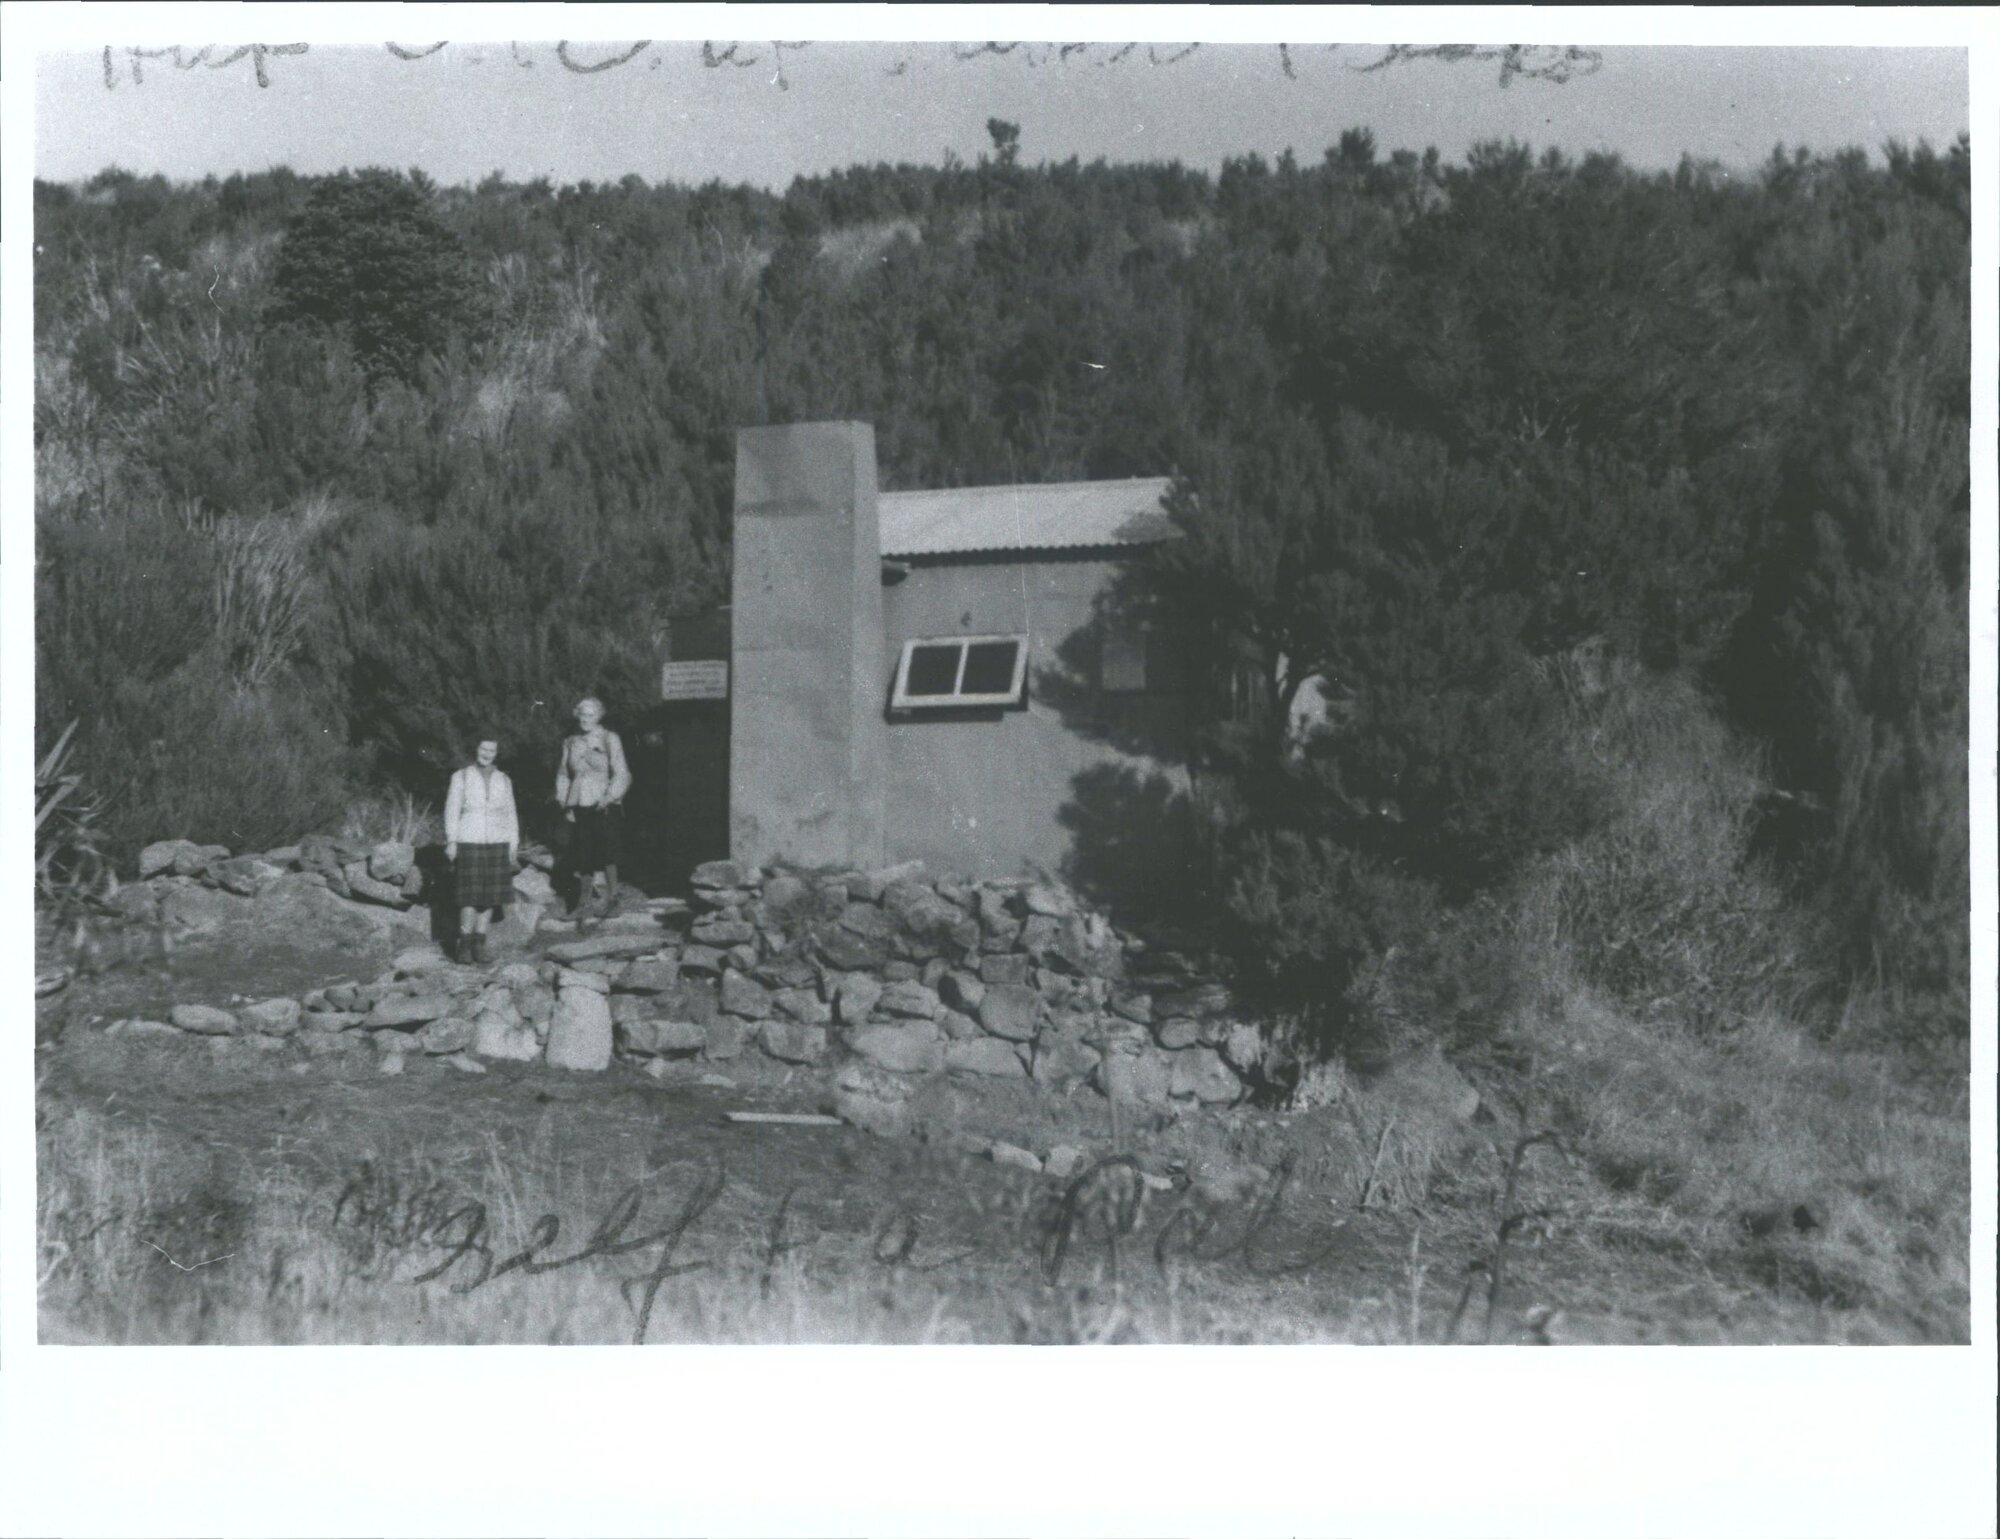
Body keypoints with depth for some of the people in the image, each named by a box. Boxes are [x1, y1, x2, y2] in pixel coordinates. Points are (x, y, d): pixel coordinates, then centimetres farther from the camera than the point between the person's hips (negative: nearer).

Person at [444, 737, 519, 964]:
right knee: (470, 895, -8)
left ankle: (479, 946, 10)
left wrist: (514, 844, 8)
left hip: (496, 844, 3)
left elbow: (510, 814, 14)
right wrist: (451, 841, -9)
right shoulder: (461, 777, 2)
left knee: (489, 895, 3)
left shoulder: (503, 780, 10)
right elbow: (452, 810, 0)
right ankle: (464, 946, -3)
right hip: (469, 843, -3)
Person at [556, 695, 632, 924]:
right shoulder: (571, 744, 13)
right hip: (579, 806, 4)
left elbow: (621, 774, -4)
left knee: (606, 850, -8)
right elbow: (563, 776, 19)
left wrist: (609, 797, -15)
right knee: (583, 854, 1)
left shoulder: (610, 739, 0)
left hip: (603, 805, -4)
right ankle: (583, 901, 6)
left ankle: (612, 895, 6)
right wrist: (565, 804, 8)